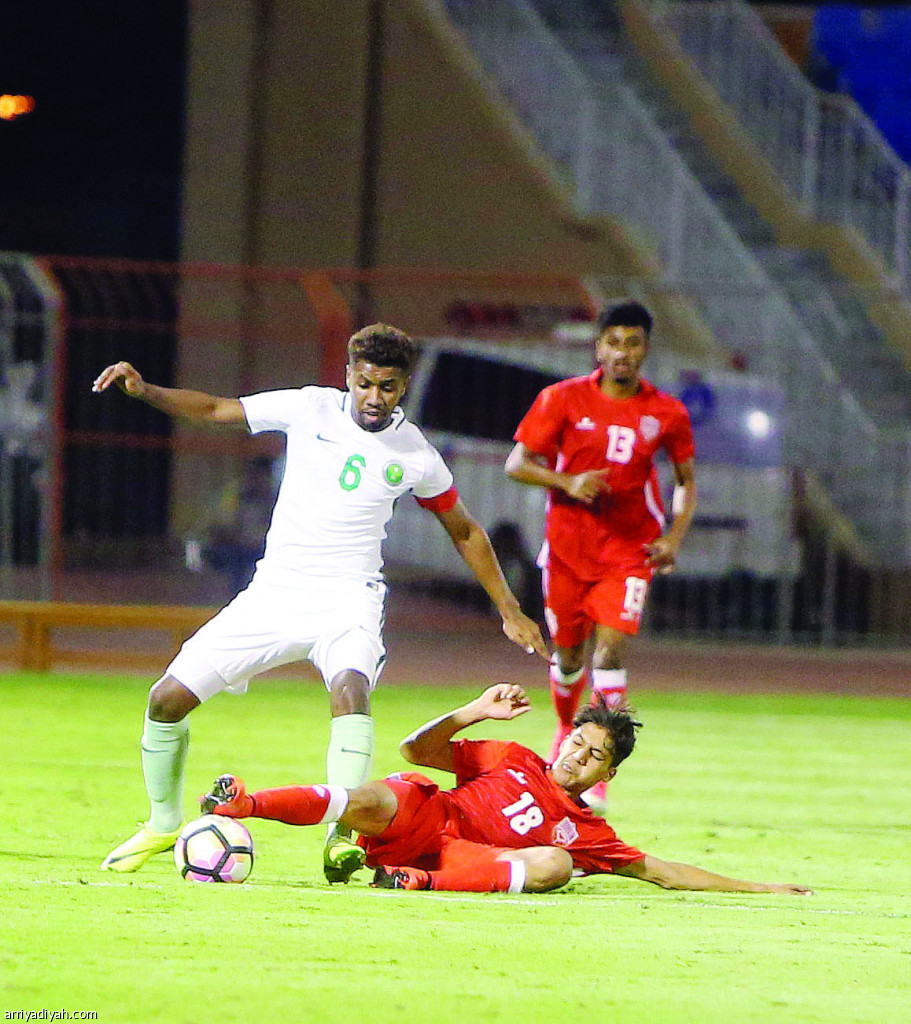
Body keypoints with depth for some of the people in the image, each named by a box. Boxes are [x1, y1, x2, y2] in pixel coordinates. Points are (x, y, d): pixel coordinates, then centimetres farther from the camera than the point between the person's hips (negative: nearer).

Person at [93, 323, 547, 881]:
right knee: (168, 699, -4)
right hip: (274, 592, 2)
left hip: (349, 600, -2)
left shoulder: (416, 455, -3)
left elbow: (465, 532, 13)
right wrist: (145, 390, -14)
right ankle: (164, 824, 18)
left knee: (350, 686, -36)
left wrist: (509, 609, 12)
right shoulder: (311, 408, -3)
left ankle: (343, 835, -37)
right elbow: (213, 409, 3)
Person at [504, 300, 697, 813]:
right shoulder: (563, 399, -4)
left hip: (630, 549, -1)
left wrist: (674, 538, -3)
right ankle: (567, 728, 43)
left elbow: (687, 480, 12)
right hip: (568, 545, 1)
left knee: (610, 651, -17)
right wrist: (568, 482, -19)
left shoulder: (667, 413, -1)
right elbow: (517, 463, -2)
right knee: (569, 654, 10)